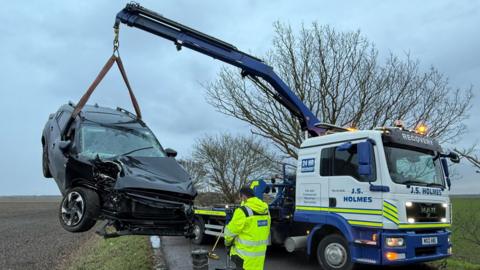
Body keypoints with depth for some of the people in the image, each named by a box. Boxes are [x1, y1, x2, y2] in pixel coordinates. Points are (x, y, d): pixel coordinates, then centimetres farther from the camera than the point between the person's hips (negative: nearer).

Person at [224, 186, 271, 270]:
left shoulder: (243, 211, -18)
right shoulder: (265, 210, 5)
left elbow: (231, 231, -10)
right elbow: (267, 231, 11)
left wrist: (227, 242, 9)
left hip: (245, 253, -7)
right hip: (260, 252, 7)